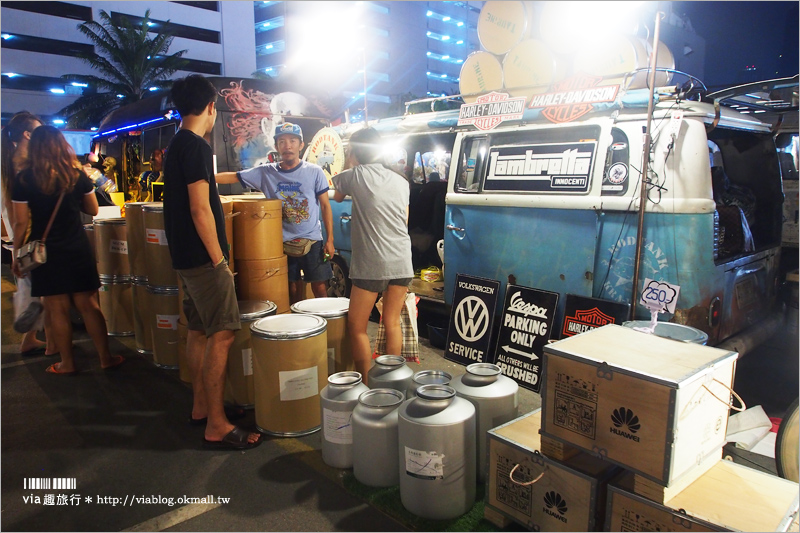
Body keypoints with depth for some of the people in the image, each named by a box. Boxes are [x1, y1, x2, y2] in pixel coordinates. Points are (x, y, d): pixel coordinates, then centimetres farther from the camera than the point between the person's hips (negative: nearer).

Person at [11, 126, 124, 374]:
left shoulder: (24, 179, -7)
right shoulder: (77, 174, -2)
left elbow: (20, 223, -6)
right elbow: (92, 210, 8)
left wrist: (16, 256, 4)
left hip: (45, 252, -1)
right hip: (78, 249, 2)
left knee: (57, 309, 7)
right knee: (89, 305, 7)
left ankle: (67, 363, 16)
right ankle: (105, 358, 13)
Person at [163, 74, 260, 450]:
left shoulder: (175, 145, 14)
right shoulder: (196, 147, -16)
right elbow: (200, 210, -21)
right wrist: (219, 260, -17)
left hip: (185, 257, 10)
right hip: (202, 258, -10)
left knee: (199, 331, 16)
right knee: (221, 334, -8)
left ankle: (200, 408, 28)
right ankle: (216, 426, -2)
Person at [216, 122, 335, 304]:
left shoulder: (314, 172, -4)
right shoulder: (265, 173, 0)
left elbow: (325, 206, -1)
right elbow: (232, 177, 0)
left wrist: (330, 239, -4)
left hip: (312, 240, -2)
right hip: (282, 242, 2)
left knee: (319, 288, 0)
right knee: (293, 289, 11)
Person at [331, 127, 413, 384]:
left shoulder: (354, 175, -1)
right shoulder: (400, 181, 11)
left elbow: (337, 197, 18)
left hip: (371, 264, -5)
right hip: (402, 261, 5)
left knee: (357, 326, 7)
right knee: (392, 322, 15)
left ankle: (367, 384, 9)